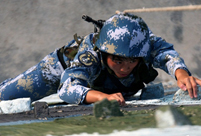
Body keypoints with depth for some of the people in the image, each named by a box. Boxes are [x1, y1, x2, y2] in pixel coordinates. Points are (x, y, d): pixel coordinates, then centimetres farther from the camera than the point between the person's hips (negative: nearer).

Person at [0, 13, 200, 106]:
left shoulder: (146, 44, -42)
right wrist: (103, 96, -81)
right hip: (65, 66, -3)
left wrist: (181, 74, -83)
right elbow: (67, 88, -62)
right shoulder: (90, 54, -49)